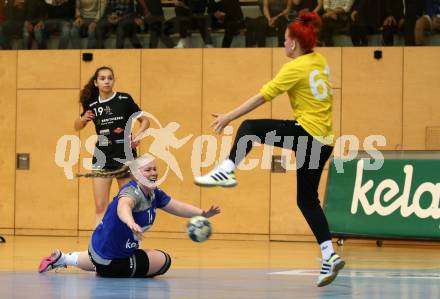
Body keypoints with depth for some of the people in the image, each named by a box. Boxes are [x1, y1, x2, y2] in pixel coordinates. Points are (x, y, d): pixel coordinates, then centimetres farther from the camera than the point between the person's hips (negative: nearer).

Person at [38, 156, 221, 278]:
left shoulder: (154, 195, 0)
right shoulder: (132, 192, -28)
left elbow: (178, 207, 4)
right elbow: (123, 207, -50)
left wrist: (203, 214, -12)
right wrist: (131, 223, -73)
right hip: (111, 261, -9)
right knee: (163, 261, -5)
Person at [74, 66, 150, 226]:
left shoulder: (124, 99, -5)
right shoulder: (92, 105, 2)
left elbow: (145, 121, 3)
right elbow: (77, 127, 18)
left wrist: (138, 135, -16)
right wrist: (83, 119, -4)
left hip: (125, 157, -2)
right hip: (102, 158, 2)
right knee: (100, 207, -2)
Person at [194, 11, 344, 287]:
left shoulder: (295, 68, -10)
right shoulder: (320, 62, 10)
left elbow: (261, 98, -11)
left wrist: (228, 117, -7)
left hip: (306, 134, -8)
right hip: (324, 140, 8)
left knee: (250, 128, 2)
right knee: (308, 199, 11)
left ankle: (226, 170, -10)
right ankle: (330, 256, 5)